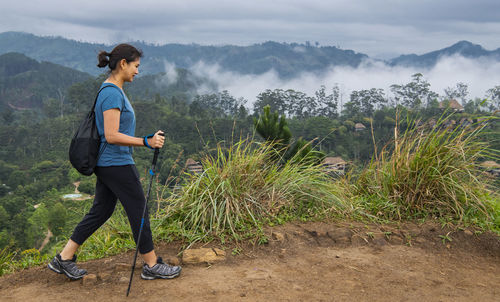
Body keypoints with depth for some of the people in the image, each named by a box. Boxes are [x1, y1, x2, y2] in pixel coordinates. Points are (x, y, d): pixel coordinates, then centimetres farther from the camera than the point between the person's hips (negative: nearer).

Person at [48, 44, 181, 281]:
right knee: (139, 212, 2)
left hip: (106, 164, 10)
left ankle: (64, 258, 22)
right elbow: (112, 136, -25)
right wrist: (146, 142, -28)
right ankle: (152, 266, 15)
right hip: (117, 165, -10)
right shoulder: (113, 94, -20)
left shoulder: (111, 90, 12)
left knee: (100, 211, 16)